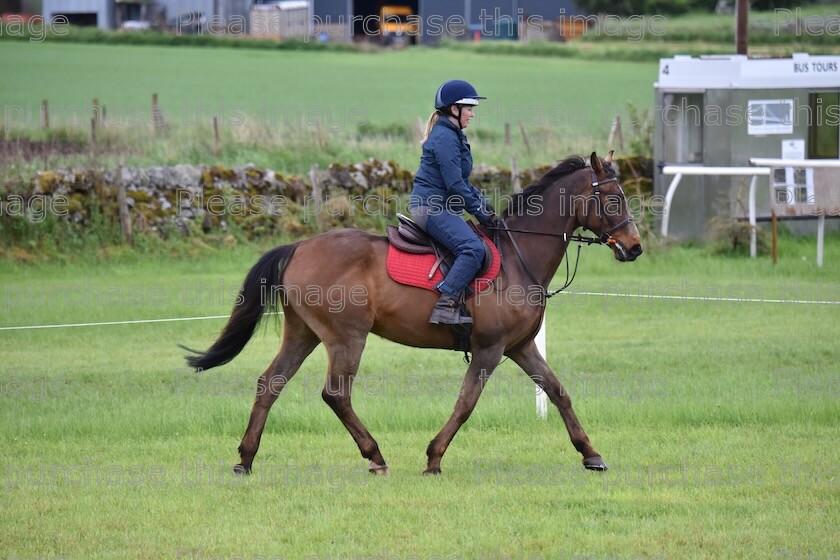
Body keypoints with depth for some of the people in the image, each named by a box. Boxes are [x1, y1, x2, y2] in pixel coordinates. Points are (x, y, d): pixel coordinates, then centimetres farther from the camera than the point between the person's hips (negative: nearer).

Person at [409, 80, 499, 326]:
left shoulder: (454, 136, 20)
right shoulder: (445, 138, -14)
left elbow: (462, 182, 27)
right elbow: (455, 184, -19)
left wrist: (482, 201, 12)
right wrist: (480, 211, -13)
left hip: (437, 207, 12)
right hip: (431, 207, -12)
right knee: (473, 248, -27)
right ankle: (445, 305, -34)